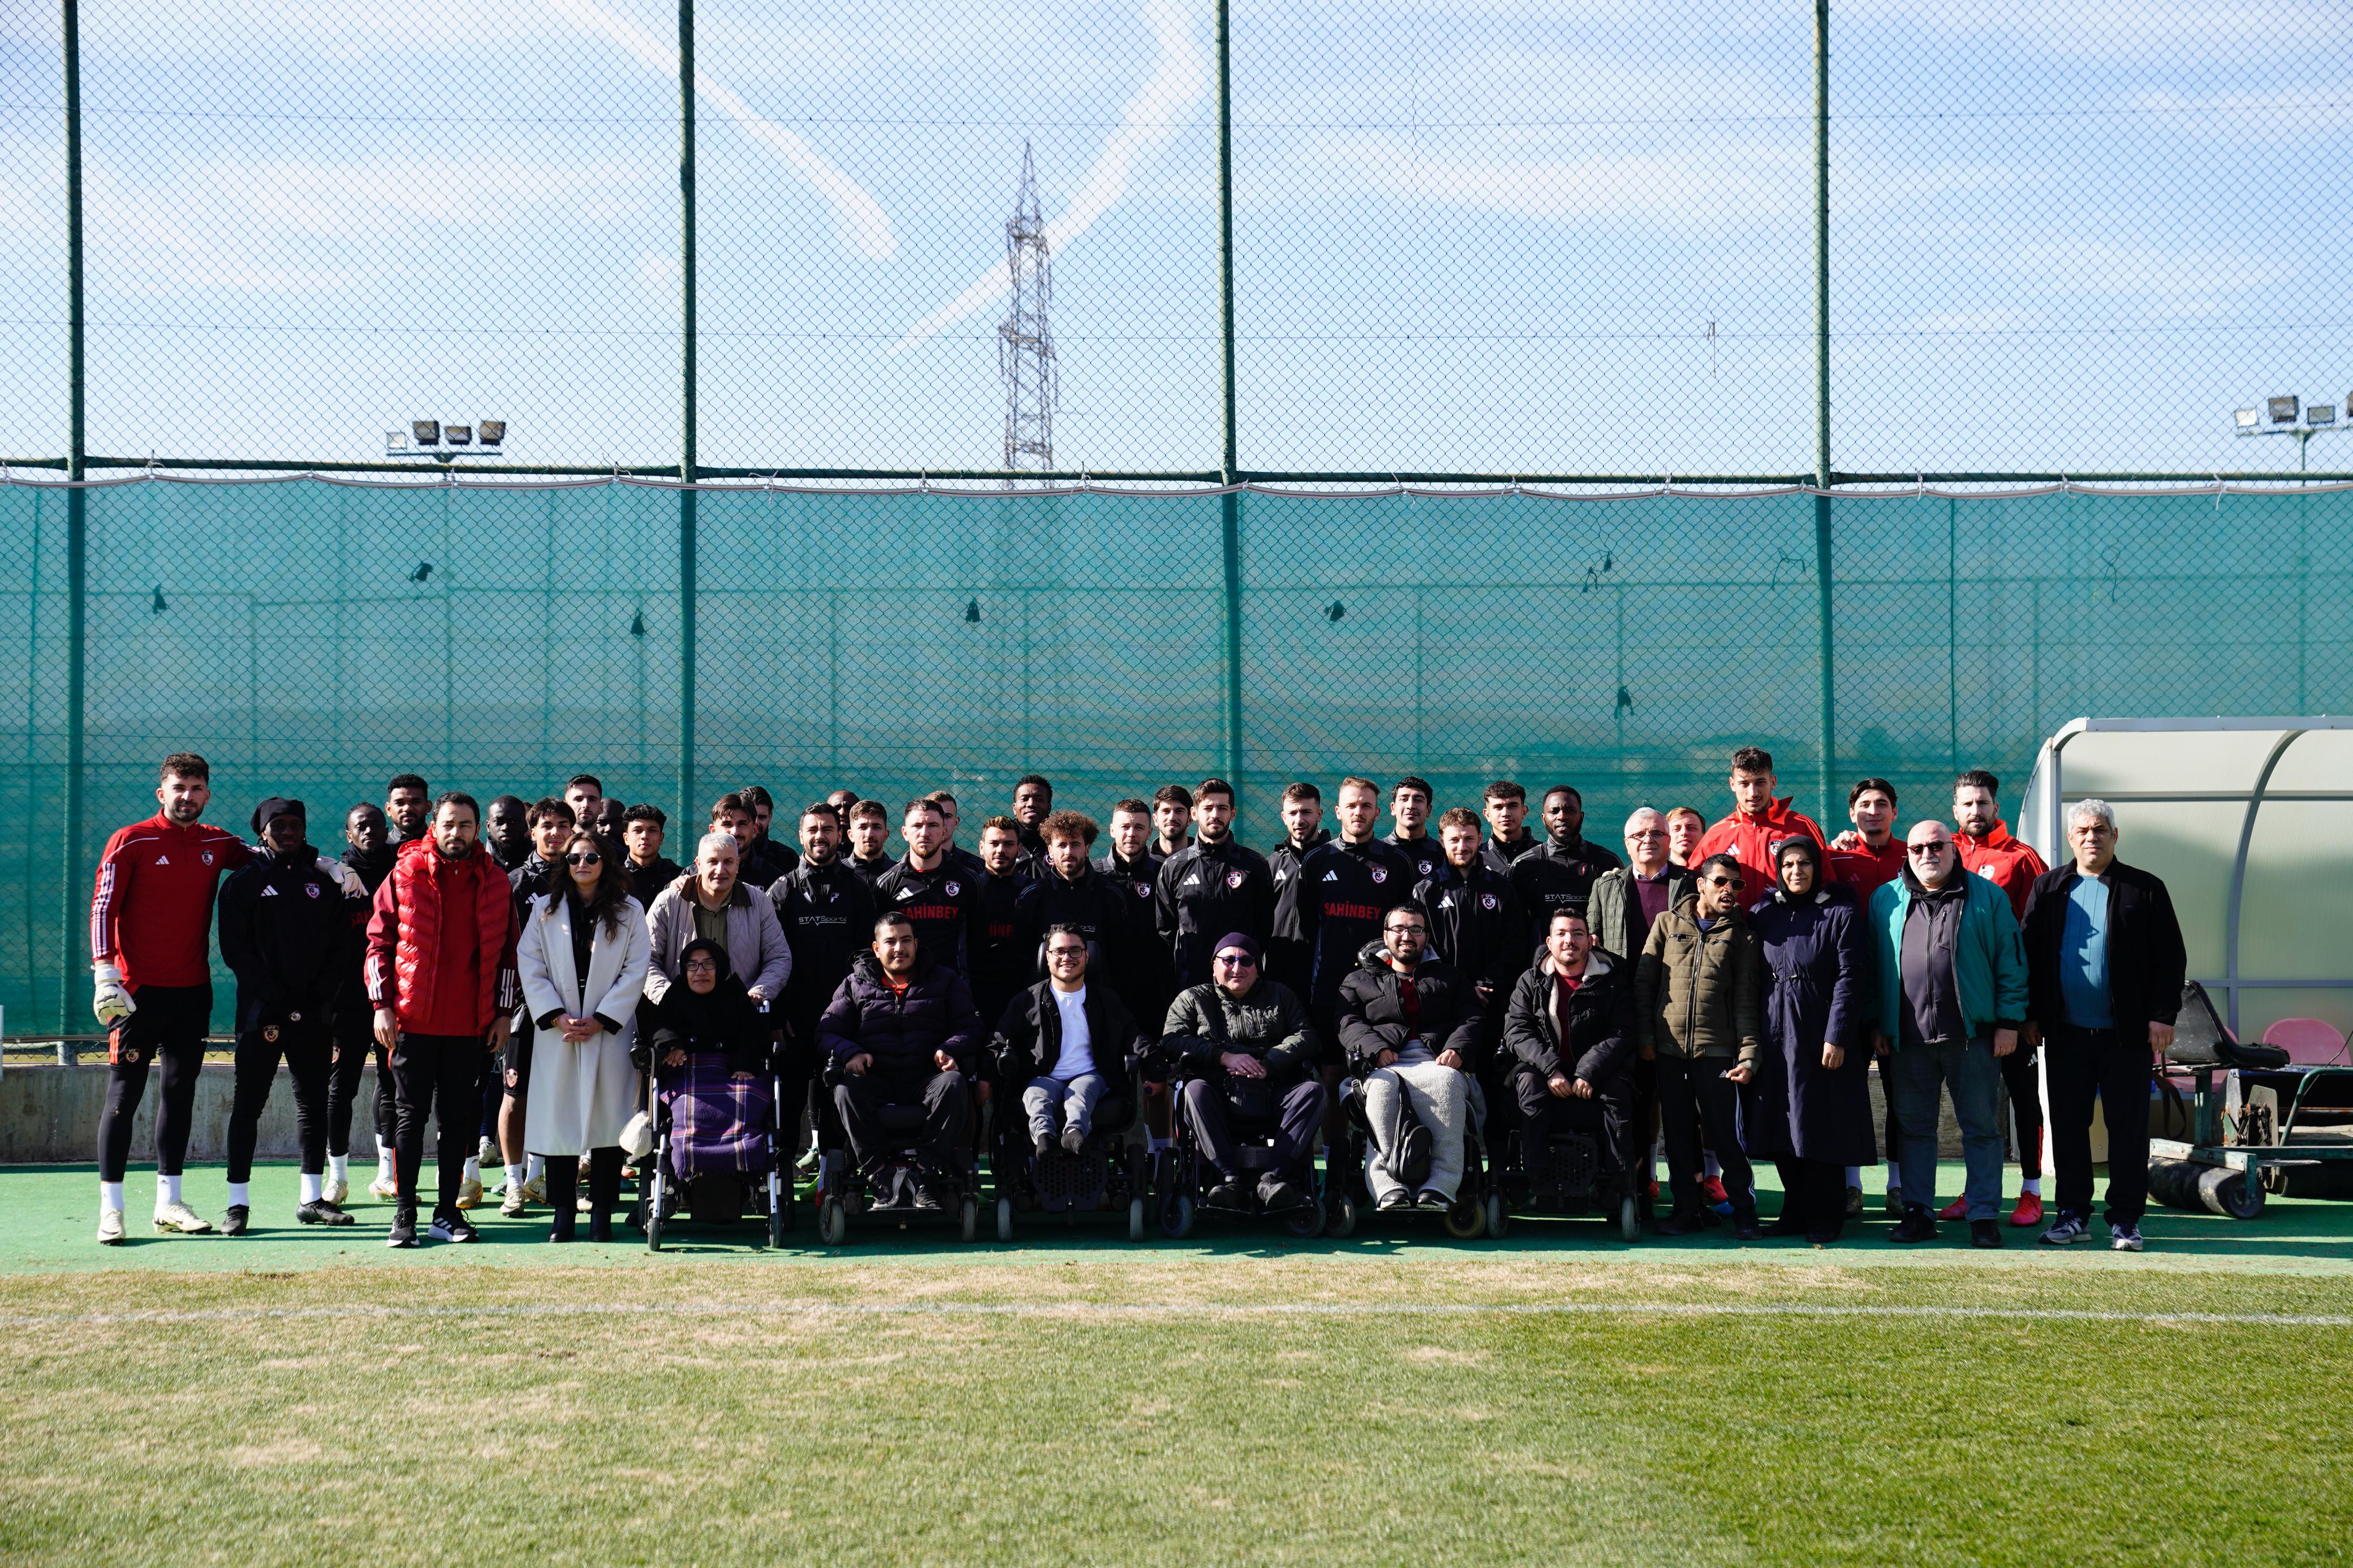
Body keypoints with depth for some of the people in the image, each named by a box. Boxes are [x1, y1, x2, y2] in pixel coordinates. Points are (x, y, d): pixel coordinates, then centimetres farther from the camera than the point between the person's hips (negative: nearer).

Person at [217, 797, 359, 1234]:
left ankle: (313, 1199, 14)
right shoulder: (244, 882, 3)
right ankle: (238, 1202, 1)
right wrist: (276, 997, -13)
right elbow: (236, 949, -4)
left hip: (314, 1013, 3)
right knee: (249, 1103, -2)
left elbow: (341, 944, 9)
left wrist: (321, 995, -5)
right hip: (262, 1012, -3)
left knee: (314, 1101, 7)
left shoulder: (324, 882, 12)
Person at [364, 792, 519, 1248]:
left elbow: (506, 950, 12)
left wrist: (504, 1012, 6)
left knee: (459, 1119, 6)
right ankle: (404, 1214, 6)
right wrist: (383, 1005, -6)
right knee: (410, 1116, 1)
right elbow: (380, 942, 2)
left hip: (471, 1024, 2)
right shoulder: (405, 875, 2)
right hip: (413, 1021, -2)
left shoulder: (495, 883, 8)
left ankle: (447, 1211, 13)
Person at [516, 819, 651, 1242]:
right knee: (557, 1120, 0)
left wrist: (601, 1020, -9)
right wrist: (557, 1018, -9)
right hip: (556, 1033, 1)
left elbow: (635, 973, 0)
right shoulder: (545, 910, 9)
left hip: (610, 1031, -1)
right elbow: (530, 968, 2)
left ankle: (601, 1214, 4)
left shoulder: (629, 912, 5)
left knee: (607, 1120, -2)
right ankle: (563, 1214, 7)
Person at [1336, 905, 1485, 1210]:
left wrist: (1457, 1050, -8)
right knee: (1382, 1085, -40)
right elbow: (1349, 1025, 11)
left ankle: (1442, 1184, -51)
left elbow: (1472, 1021, 15)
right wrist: (1377, 1049, -11)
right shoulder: (1359, 981, 28)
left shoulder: (1448, 979, 30)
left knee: (1447, 1082, -40)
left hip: (1438, 1064, 0)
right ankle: (1388, 1187, -53)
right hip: (1385, 1067, 0)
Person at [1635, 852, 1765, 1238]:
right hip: (1668, 1048, 2)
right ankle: (1685, 1209, 16)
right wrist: (1644, 1035, 0)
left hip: (1717, 1051, -2)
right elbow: (1643, 981, 8)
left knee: (1726, 1134, -2)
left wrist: (1749, 1054, -6)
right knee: (1677, 1133, 7)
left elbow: (1746, 1000, 4)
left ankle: (1744, 1211, 7)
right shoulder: (1668, 924, 9)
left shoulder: (1741, 935, 7)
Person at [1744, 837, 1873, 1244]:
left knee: (1820, 1131, -2)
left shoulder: (1840, 914, -1)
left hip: (1820, 1037, -4)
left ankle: (1825, 1218, 6)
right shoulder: (1764, 915, 11)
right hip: (1774, 1037, 4)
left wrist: (1837, 1037, -14)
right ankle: (1797, 1211, 16)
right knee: (1782, 1131, 5)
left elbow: (1851, 978, -7)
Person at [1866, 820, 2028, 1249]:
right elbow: (1874, 966, 11)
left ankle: (1983, 1215, 8)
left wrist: (2009, 1021, -4)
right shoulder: (1885, 900, 9)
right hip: (1908, 1038, 2)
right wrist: (1877, 1024, 7)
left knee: (1981, 1128, 3)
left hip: (1973, 1035, -2)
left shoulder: (1987, 896, 2)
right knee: (1914, 1127, 7)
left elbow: (2011, 961, 1)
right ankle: (1918, 1213, 14)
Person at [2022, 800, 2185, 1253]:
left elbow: (2171, 958, 2)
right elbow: (2030, 955, 10)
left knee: (2128, 1128, 2)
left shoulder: (2145, 890, 3)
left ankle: (2126, 1219, 9)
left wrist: (2163, 1016, -6)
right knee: (2068, 1126, 6)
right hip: (2066, 1032, 2)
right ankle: (2073, 1214, 15)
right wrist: (2031, 1016, 3)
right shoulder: (2047, 889, 9)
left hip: (2127, 1033, -2)